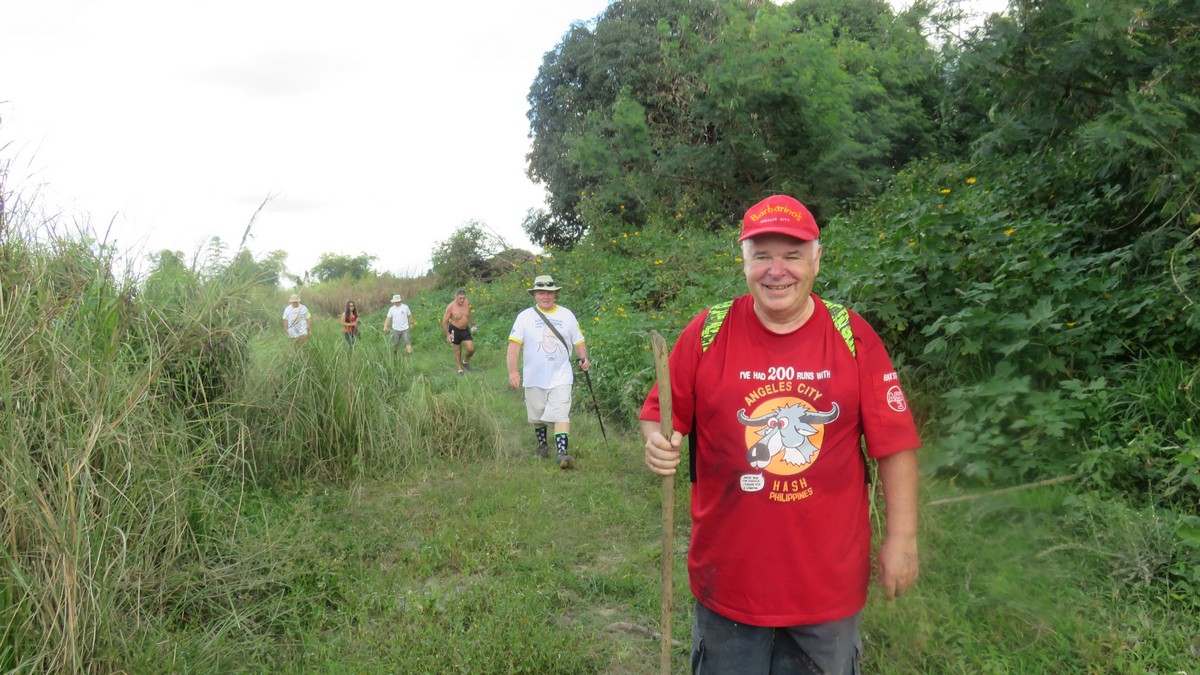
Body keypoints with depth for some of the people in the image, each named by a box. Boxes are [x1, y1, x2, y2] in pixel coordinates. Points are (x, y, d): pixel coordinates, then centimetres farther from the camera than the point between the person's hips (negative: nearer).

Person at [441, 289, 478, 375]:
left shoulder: (467, 302, -5)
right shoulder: (451, 307, -19)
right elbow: (444, 321, -13)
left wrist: (473, 324, 13)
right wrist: (447, 334, -19)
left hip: (465, 329, 4)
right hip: (455, 330, -4)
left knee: (471, 349, -7)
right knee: (457, 350, 4)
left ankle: (465, 361, 23)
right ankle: (460, 369, 19)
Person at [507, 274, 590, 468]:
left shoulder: (567, 315, 5)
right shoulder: (525, 316, -1)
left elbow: (578, 341, 12)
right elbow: (514, 343, -7)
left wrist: (583, 359, -6)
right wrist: (513, 370, -17)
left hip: (561, 377, 0)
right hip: (534, 378, 1)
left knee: (561, 415, -12)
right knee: (537, 416, 14)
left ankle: (563, 453, -13)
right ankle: (542, 445, 35)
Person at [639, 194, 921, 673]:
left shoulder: (853, 337, -6)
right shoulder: (706, 333, -7)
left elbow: (894, 444, -3)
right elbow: (659, 416, 1)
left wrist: (901, 539, -4)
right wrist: (657, 443, -21)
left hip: (830, 579, 1)